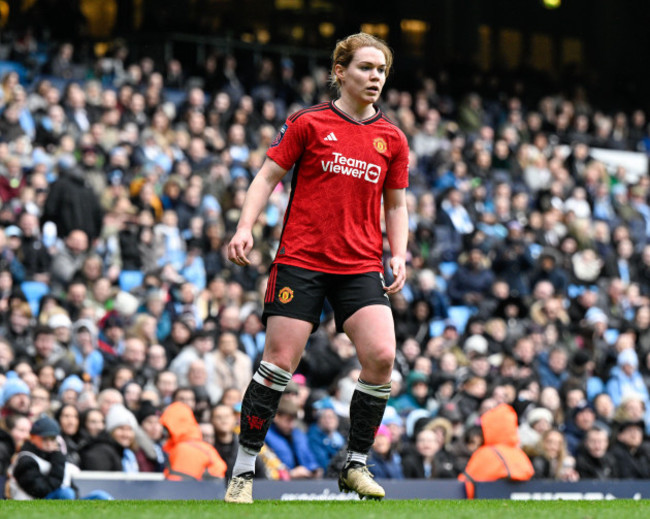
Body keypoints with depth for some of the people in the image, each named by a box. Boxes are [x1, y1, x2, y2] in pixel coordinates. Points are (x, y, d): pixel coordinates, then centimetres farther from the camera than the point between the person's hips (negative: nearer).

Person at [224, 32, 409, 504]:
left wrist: (399, 255, 4)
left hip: (362, 266, 3)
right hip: (301, 260, -3)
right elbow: (268, 176, 3)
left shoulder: (392, 138, 10)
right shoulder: (309, 123, 1)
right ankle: (244, 469, 6)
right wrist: (245, 228, -10)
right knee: (279, 361, -5)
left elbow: (396, 204, 18)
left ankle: (356, 465, 2)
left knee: (381, 356, -14)